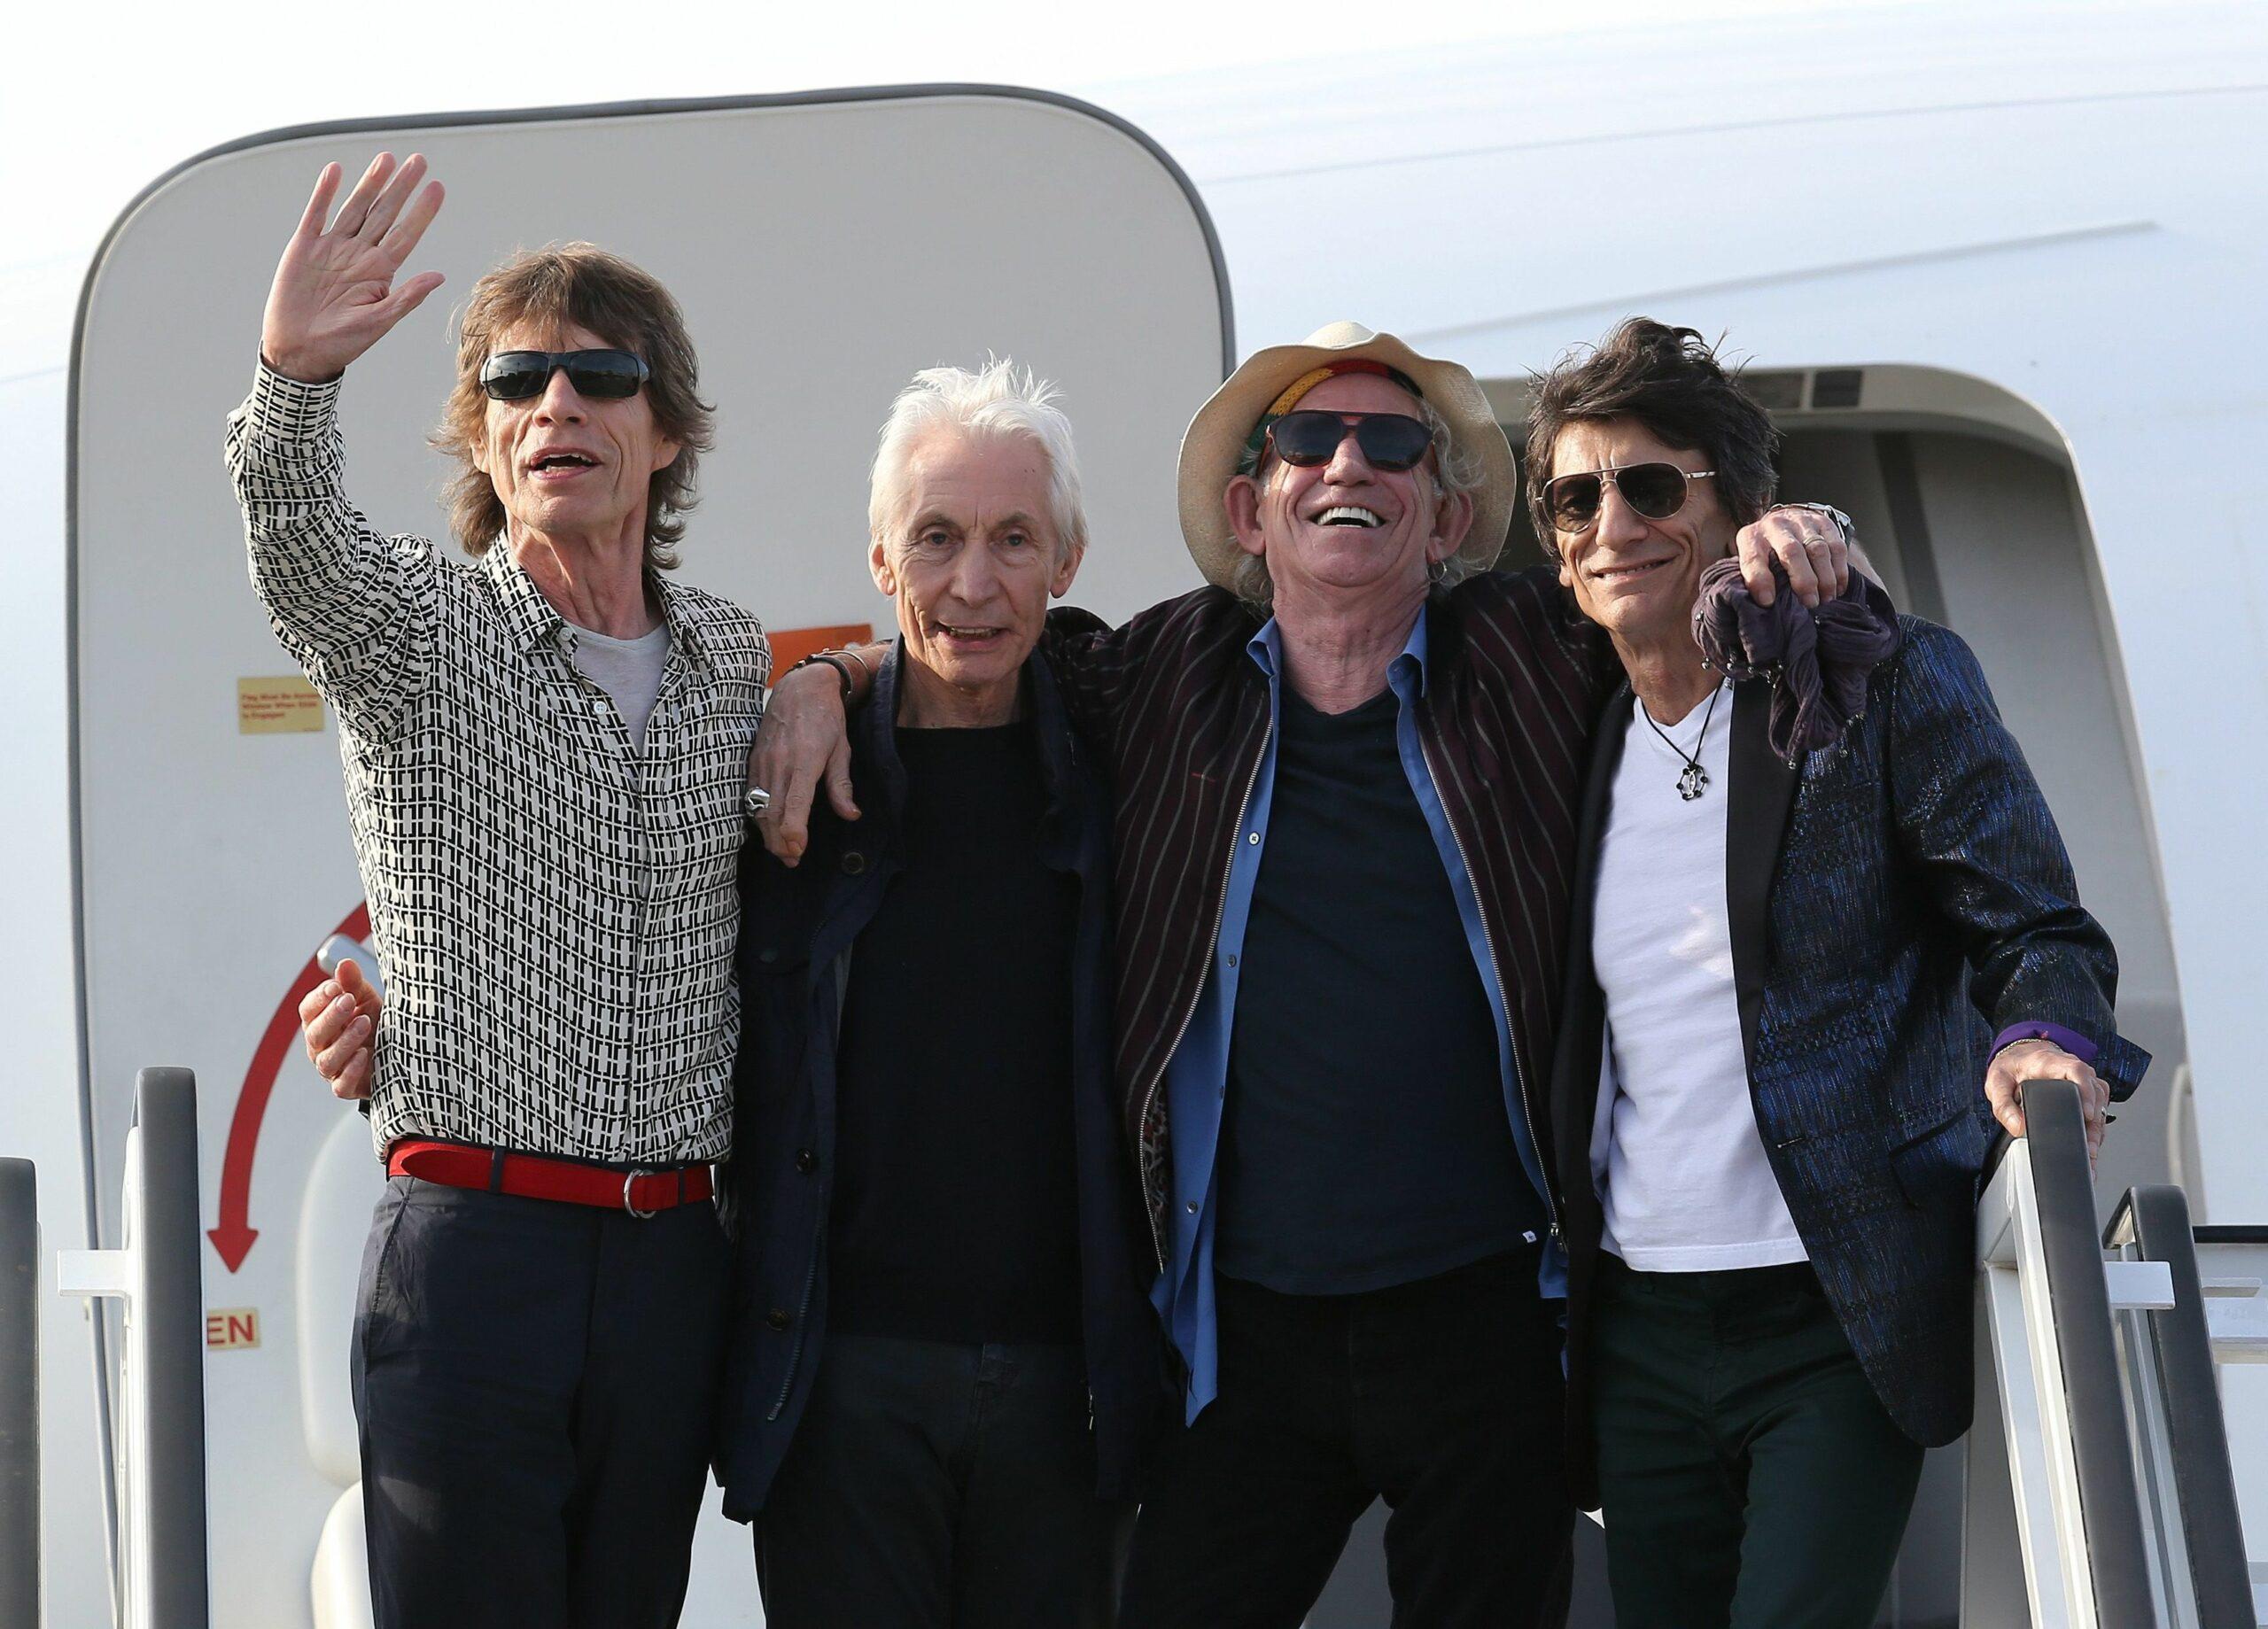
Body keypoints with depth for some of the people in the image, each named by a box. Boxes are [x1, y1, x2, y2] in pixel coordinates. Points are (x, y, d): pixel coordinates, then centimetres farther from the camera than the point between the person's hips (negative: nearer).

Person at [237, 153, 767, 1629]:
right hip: (473, 1244, -4)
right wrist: (295, 377, -45)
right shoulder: (414, 627, -2)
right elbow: (298, 541, -27)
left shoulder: (737, 662, 12)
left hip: (675, 1266, 4)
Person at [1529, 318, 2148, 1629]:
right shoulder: (1576, 744, 11)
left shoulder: (1885, 684, -3)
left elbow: (2037, 929, -6)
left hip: (1836, 1322, -5)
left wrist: (2046, 1042, -28)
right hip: (1640, 1326, 5)